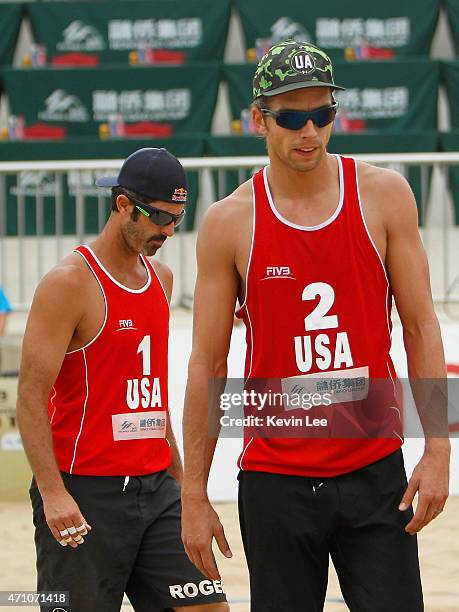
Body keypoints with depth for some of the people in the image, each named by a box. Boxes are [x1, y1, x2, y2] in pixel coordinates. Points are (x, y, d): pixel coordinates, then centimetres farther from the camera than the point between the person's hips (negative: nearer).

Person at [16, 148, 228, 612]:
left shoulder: (160, 278, 13)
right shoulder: (69, 283, -11)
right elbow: (31, 396, -15)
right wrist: (53, 493, -23)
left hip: (155, 487, 7)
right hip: (83, 494, -7)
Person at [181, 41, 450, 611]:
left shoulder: (384, 195, 2)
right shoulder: (229, 222, -1)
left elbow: (420, 326, 4)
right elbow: (208, 363, 2)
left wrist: (437, 450, -4)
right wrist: (194, 494, 0)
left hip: (376, 470, 0)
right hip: (275, 475, 0)